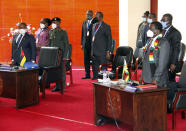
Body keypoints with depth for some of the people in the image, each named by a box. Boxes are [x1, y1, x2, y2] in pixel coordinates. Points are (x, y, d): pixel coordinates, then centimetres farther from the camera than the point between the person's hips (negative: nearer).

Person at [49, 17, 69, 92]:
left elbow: (66, 44, -5)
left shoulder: (63, 32, -4)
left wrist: (64, 55, -11)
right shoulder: (51, 32, 11)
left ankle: (62, 87, 6)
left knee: (61, 70, -1)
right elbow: (49, 43, 16)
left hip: (60, 53, -5)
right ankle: (57, 86, 11)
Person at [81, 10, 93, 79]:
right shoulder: (84, 22, 14)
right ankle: (87, 74, 13)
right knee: (86, 60, 7)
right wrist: (82, 43, 11)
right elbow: (82, 33, 16)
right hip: (86, 43, 6)